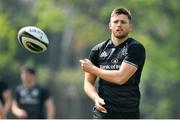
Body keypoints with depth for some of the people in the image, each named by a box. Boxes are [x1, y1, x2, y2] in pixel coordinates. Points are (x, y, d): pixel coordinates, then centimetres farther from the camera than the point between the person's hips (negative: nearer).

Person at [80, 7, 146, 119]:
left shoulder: (136, 48, -3)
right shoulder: (98, 50, 10)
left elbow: (120, 78, -14)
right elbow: (88, 82, 13)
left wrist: (92, 69, -1)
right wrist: (96, 98, -9)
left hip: (129, 113, -2)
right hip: (102, 113, 2)